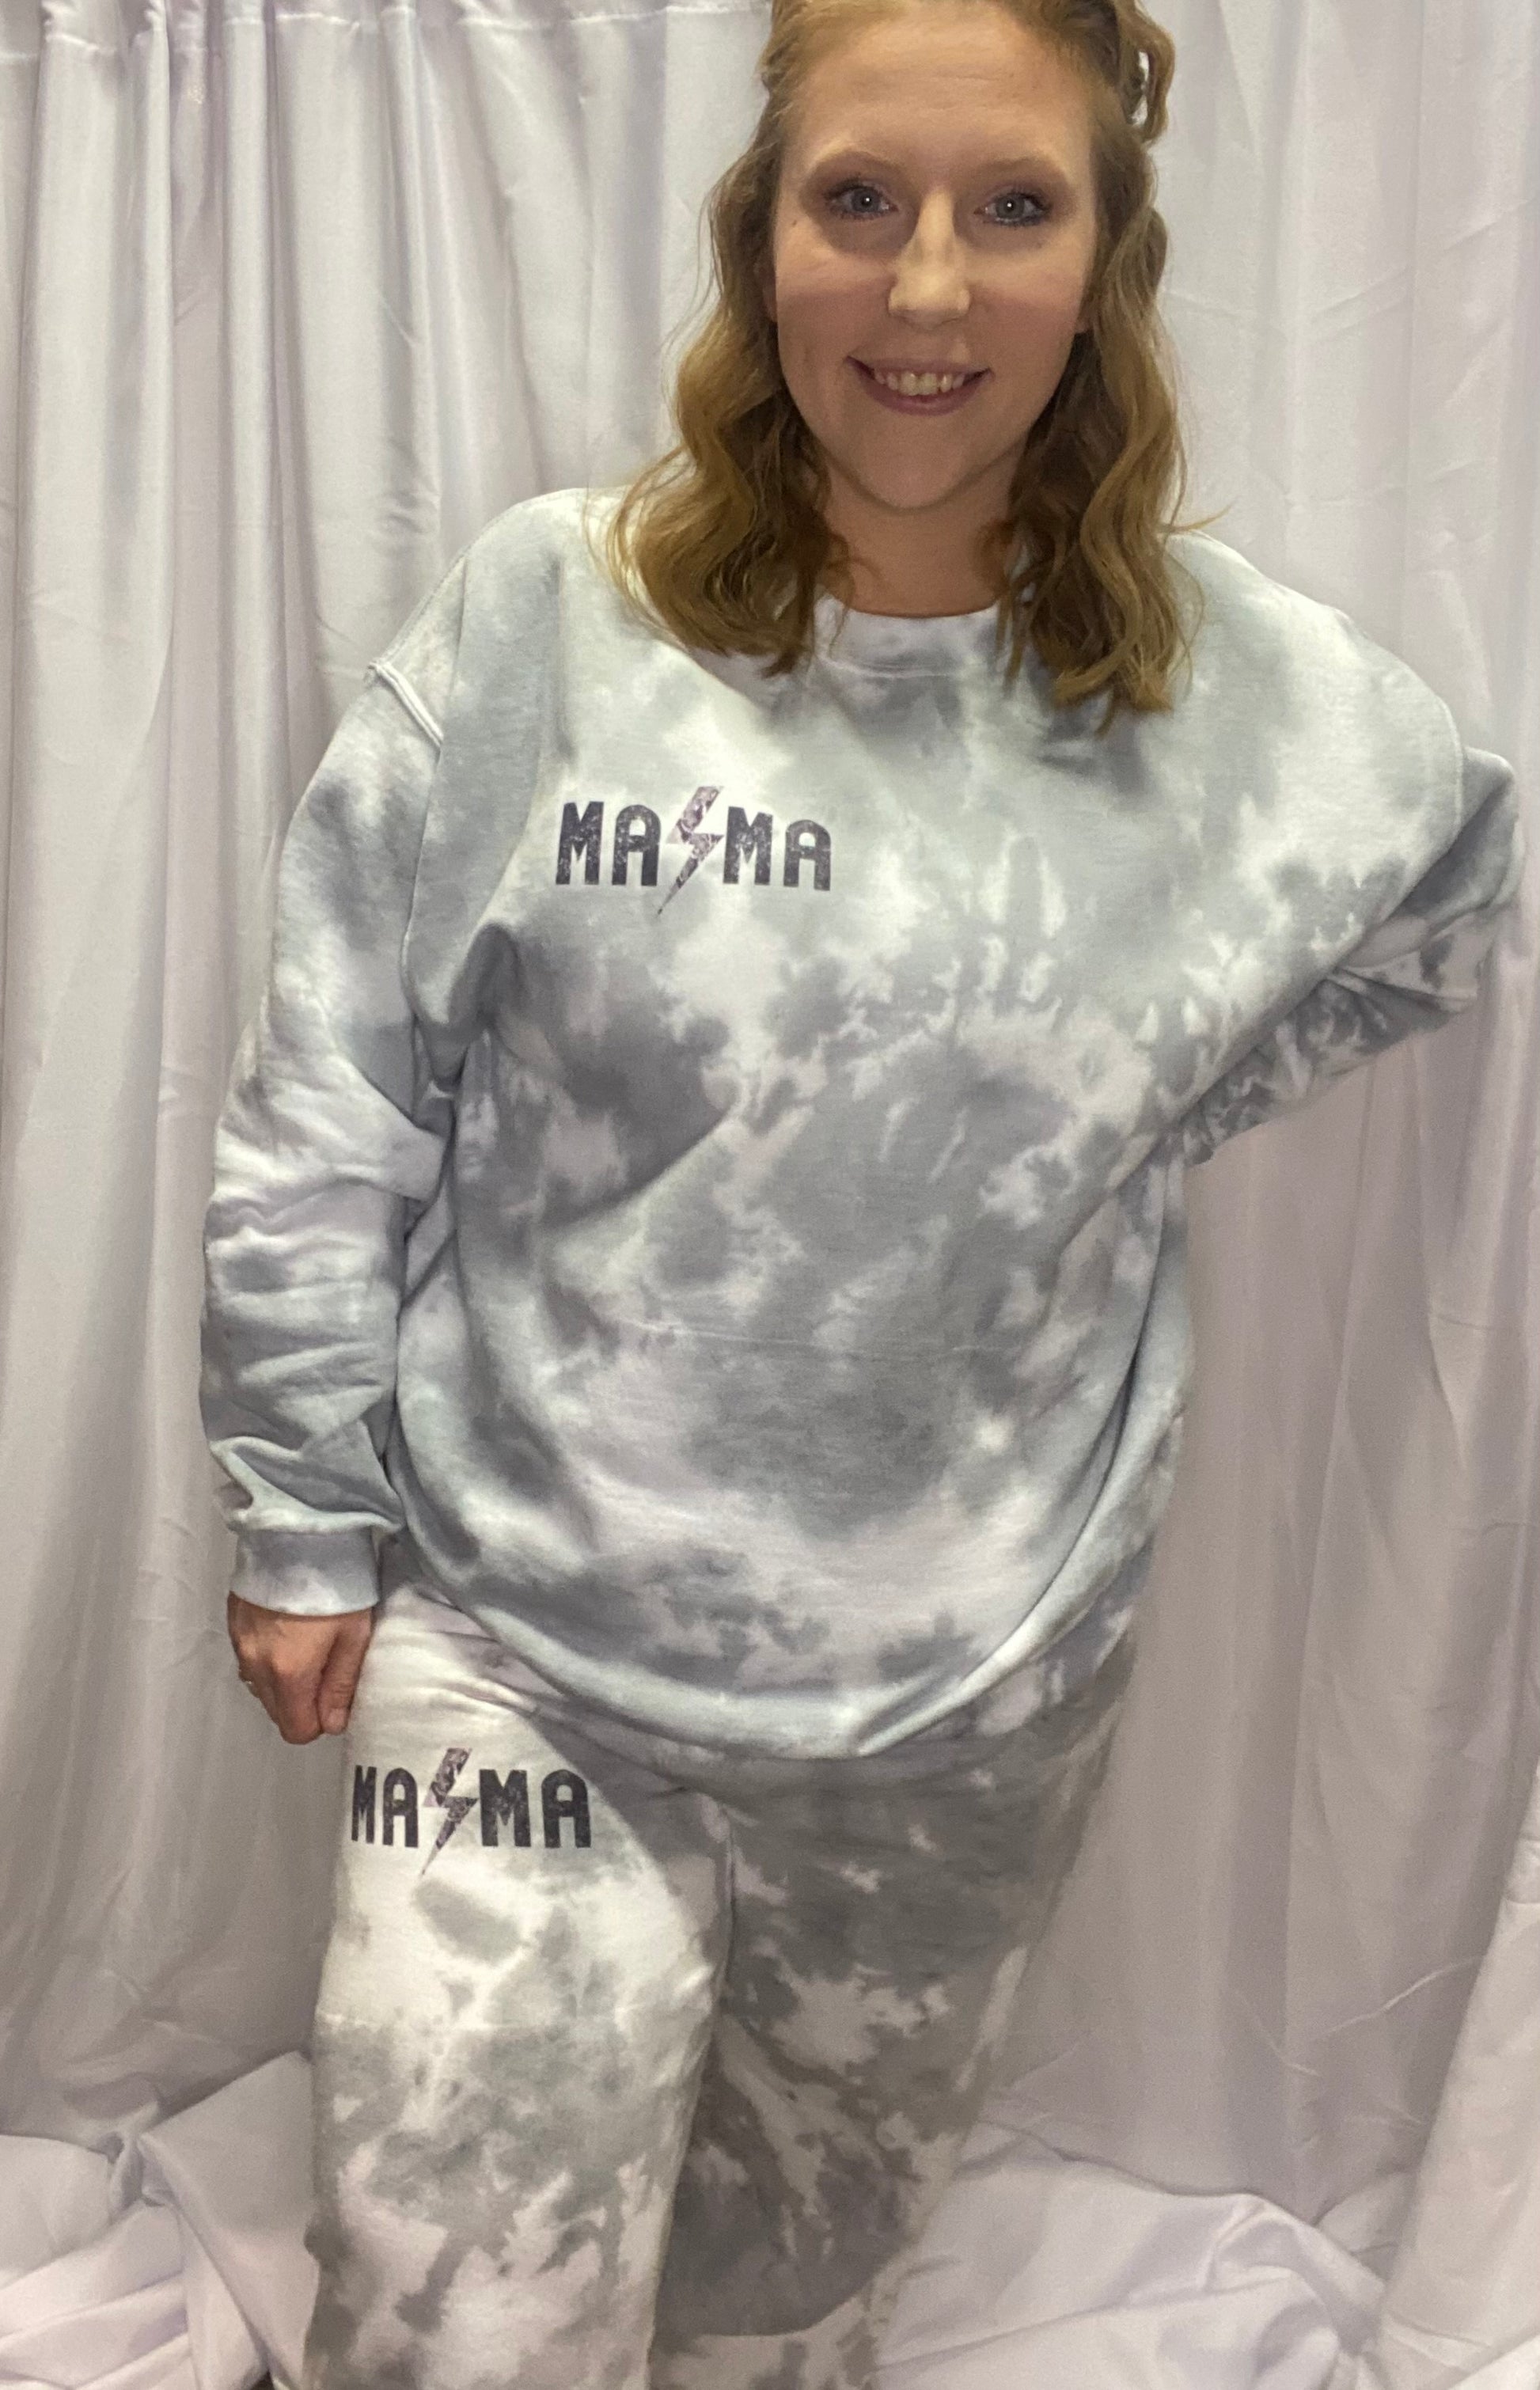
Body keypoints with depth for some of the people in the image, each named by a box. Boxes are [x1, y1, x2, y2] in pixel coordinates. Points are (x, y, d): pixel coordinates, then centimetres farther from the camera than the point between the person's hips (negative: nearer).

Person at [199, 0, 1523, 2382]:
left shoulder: (1260, 692, -7)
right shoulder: (548, 612, -11)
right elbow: (326, 1111, -5)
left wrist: (1125, 1115, 4)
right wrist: (306, 1523, -1)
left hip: (982, 1688, 3)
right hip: (529, 1644, -2)